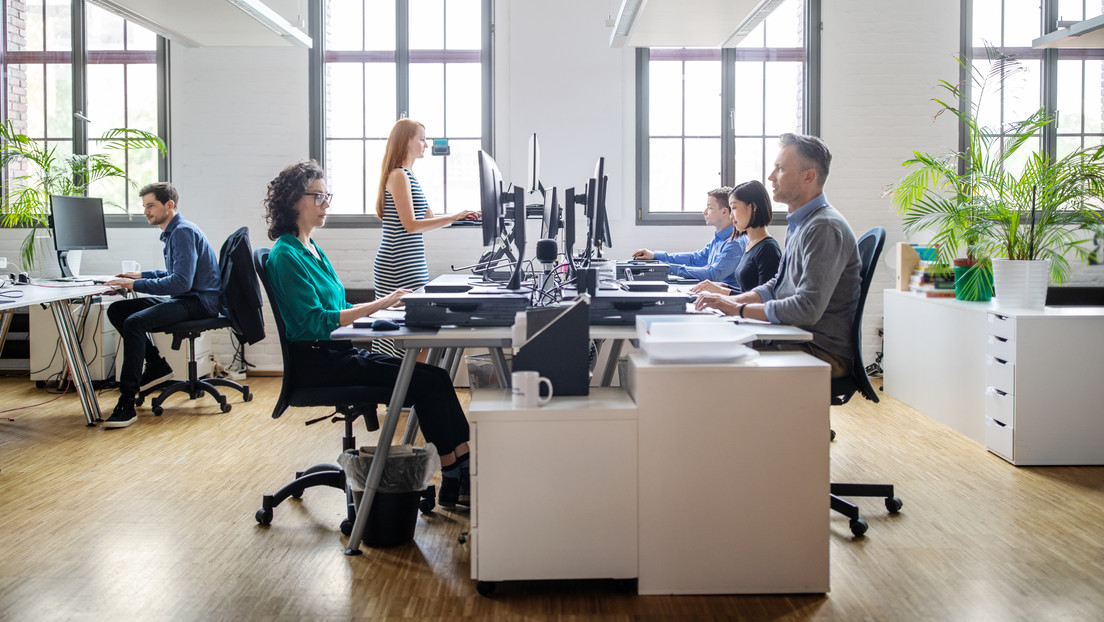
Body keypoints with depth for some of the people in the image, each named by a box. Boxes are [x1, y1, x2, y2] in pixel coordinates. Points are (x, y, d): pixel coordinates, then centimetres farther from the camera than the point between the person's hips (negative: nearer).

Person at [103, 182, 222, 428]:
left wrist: (135, 284, -23)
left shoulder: (184, 232, -15)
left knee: (134, 322, -29)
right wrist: (141, 275, 17)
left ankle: (127, 404, -30)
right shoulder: (172, 232, 17)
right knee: (117, 310, 5)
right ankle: (156, 366, 9)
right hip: (183, 299, 11)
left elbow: (181, 281, -25)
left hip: (200, 302, -11)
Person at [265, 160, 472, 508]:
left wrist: (385, 304, 6)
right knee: (427, 380, -17)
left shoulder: (312, 249, 17)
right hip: (317, 360, -9)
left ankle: (466, 463, -10)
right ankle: (454, 478, -9)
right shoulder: (286, 255, -12)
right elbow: (315, 321, -20)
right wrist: (379, 304, -22)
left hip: (339, 352, 9)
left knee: (435, 376, -7)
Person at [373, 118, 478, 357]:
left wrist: (462, 216, 14)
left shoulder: (408, 175, 19)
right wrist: (452, 218, -18)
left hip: (411, 264, 10)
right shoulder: (398, 176, -11)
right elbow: (411, 224, -18)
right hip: (399, 265, -10)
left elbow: (428, 217, 23)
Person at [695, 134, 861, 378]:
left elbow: (808, 308, -26)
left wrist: (739, 309, -19)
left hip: (822, 352, -9)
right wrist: (732, 299, 7)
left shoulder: (825, 227, -18)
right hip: (795, 341, 9)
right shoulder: (799, 224, 15)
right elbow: (779, 285, 22)